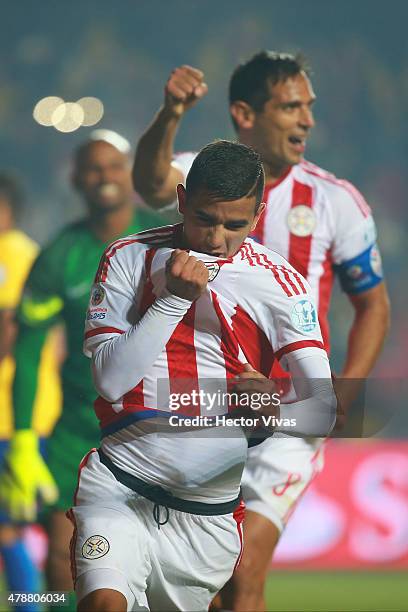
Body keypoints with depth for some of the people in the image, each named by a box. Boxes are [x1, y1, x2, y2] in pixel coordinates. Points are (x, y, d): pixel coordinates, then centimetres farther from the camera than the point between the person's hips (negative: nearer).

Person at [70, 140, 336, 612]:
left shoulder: (278, 283, 1)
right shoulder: (130, 258, 2)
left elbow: (324, 409, -6)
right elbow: (110, 379, -6)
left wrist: (273, 414, -27)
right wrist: (174, 299, -14)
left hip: (212, 510, 2)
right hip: (120, 480, -2)